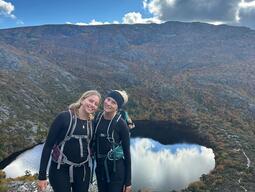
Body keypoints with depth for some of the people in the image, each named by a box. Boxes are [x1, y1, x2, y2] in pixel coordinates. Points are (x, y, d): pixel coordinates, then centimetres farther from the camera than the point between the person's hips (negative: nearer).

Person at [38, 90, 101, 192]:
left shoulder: (92, 123, 1)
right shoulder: (64, 117, -12)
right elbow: (48, 145, -11)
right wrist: (42, 175, -11)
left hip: (82, 171, 5)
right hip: (61, 170, -4)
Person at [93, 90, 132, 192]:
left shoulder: (121, 124, -15)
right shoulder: (97, 118, -2)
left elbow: (127, 153, -10)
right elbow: (93, 142, 9)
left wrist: (128, 182, -9)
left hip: (117, 170, -5)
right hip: (100, 168, 5)